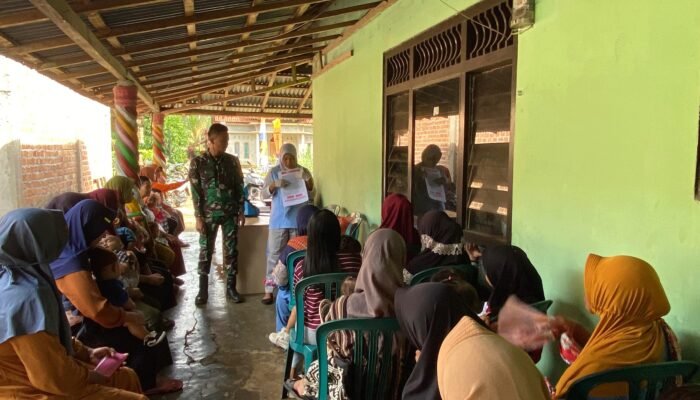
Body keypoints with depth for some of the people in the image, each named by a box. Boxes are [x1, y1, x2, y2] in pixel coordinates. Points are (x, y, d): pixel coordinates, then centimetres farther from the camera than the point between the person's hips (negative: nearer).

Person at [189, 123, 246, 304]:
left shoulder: (233, 161, 3)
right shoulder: (198, 162, -4)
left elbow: (239, 187, 7)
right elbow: (195, 192, -4)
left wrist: (241, 211, 2)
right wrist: (199, 217, -8)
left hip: (230, 213, 2)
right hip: (209, 214, -2)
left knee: (232, 251, 6)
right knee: (205, 251, 5)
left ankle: (231, 287, 17)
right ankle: (203, 289, 17)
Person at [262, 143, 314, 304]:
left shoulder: (302, 170, 5)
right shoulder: (274, 172, 2)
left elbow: (310, 188, -2)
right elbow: (265, 192, -4)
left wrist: (307, 178, -22)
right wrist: (275, 185, -24)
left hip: (298, 218, 1)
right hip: (279, 219, -1)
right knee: (274, 254, 0)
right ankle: (269, 290, 5)